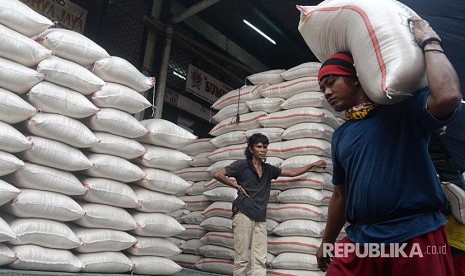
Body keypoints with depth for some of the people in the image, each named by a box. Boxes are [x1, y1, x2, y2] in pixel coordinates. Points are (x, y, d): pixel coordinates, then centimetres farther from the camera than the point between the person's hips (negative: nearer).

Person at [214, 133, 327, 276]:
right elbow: (218, 175, -3)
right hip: (243, 214, -5)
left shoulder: (269, 169, 15)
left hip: (260, 219, 5)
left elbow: (292, 172, 19)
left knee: (260, 261, -1)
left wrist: (314, 165, 16)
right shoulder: (242, 165, 0)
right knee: (242, 259, -4)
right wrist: (238, 186, -3)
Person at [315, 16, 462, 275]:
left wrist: (430, 42, -8)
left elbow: (448, 96, -23)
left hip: (417, 237, -4)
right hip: (359, 241, 5)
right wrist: (327, 242, 24)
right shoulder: (340, 136, 15)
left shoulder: (404, 108, -1)